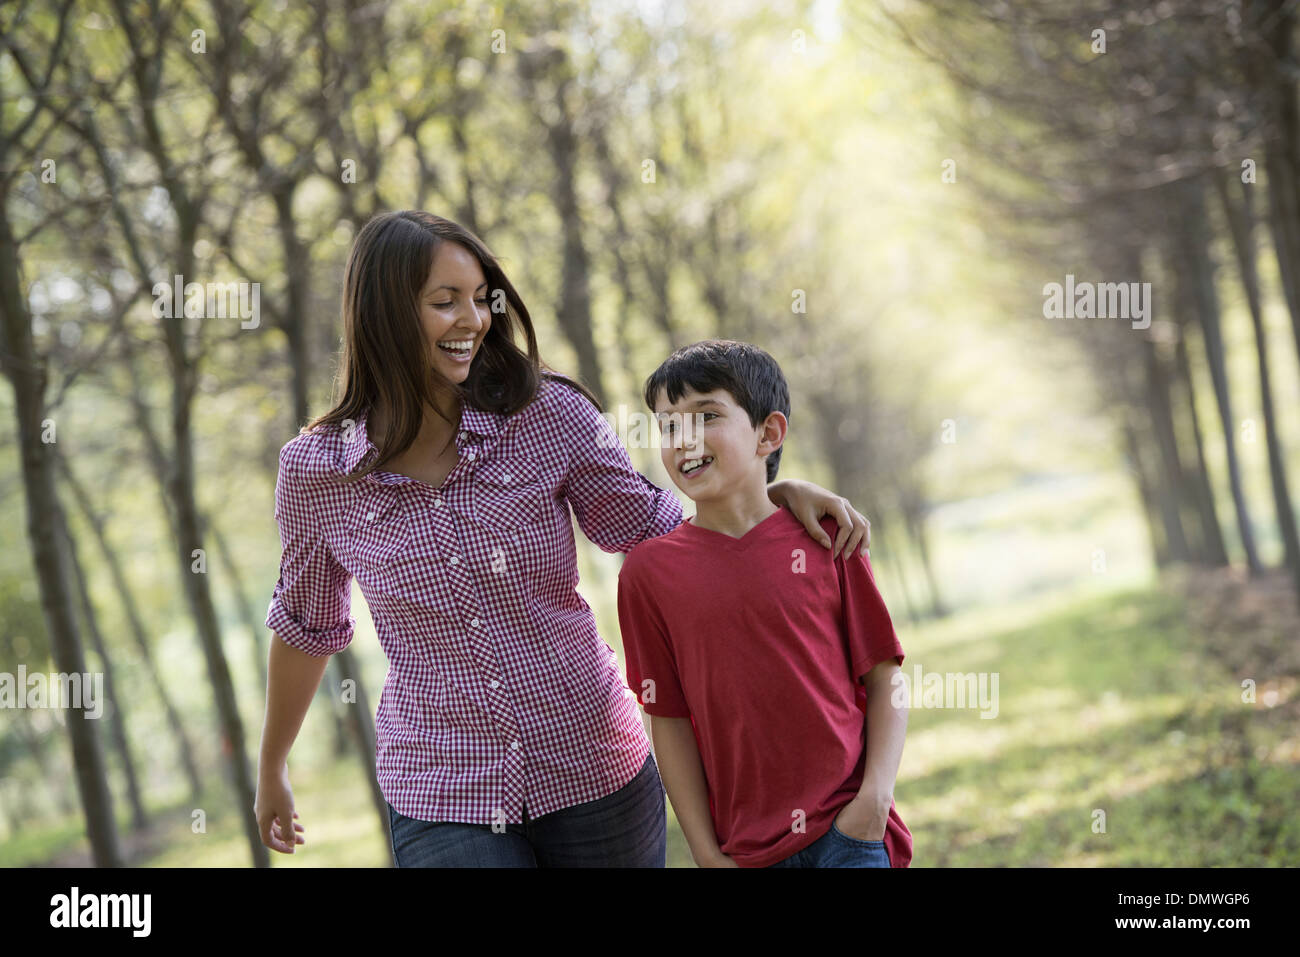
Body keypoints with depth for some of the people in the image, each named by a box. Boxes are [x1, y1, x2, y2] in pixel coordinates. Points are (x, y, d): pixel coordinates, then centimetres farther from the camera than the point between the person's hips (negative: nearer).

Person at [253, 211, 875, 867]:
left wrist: (779, 492, -11)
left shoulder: (549, 415, -6)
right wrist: (271, 770, 22)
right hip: (441, 803, -1)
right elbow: (306, 626, 11)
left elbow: (660, 531, 5)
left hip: (593, 768, 1)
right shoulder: (316, 470, -6)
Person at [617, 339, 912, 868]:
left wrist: (875, 797, -8)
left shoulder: (824, 539, 0)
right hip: (747, 848, 1)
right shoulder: (650, 570, 1)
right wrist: (706, 852, -1)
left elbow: (884, 679, 3)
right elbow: (669, 722, 2)